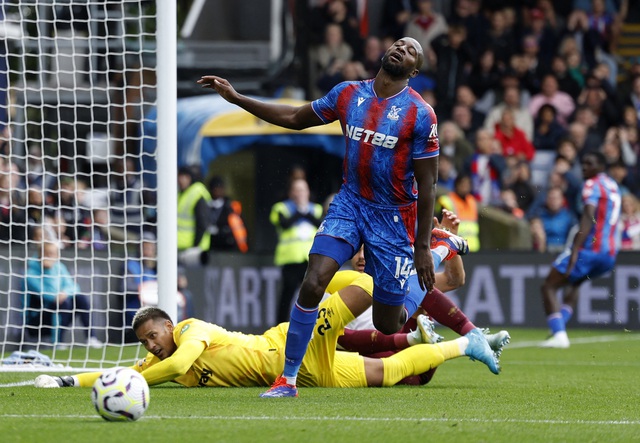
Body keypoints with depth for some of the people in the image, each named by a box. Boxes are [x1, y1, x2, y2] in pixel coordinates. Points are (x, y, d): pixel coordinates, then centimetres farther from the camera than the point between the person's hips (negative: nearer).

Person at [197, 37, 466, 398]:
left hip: (394, 217, -3)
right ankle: (288, 378, -8)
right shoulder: (349, 94, 1)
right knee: (313, 284, -20)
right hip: (350, 202, 3)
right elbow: (296, 118, 16)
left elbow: (427, 184, -8)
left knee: (387, 325, 7)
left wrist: (422, 247, -9)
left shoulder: (420, 114, -12)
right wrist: (236, 98, 12)